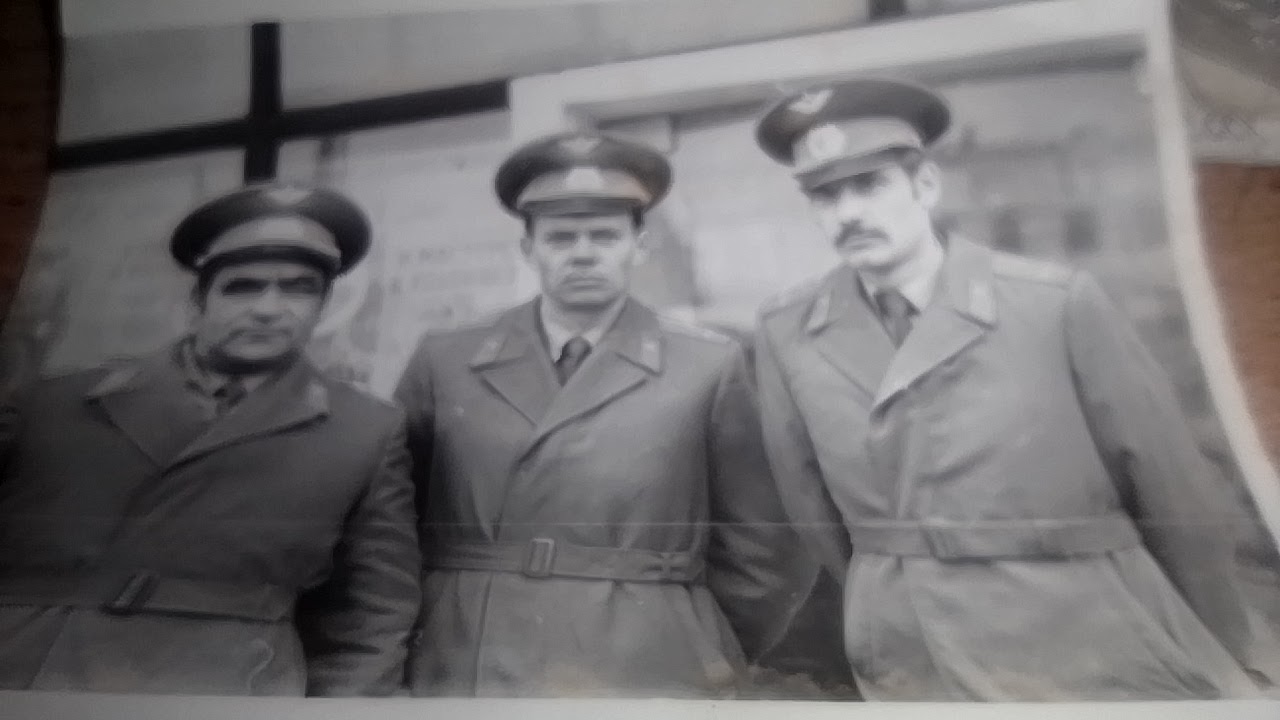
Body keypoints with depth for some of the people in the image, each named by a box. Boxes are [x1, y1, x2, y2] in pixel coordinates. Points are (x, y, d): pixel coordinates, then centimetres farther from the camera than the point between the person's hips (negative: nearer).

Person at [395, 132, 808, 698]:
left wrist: (715, 663, 10)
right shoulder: (444, 362, 4)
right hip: (466, 678, 2)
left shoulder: (710, 368, -2)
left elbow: (753, 554, 4)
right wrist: (412, 656, 10)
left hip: (647, 679, -1)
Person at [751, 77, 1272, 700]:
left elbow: (1177, 497, -4)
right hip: (907, 673, 2)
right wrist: (886, 615, 12)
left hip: (1091, 658, -1)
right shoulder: (784, 335, -6)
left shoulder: (1060, 304, -13)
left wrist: (1221, 658, 6)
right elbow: (814, 511, 3)